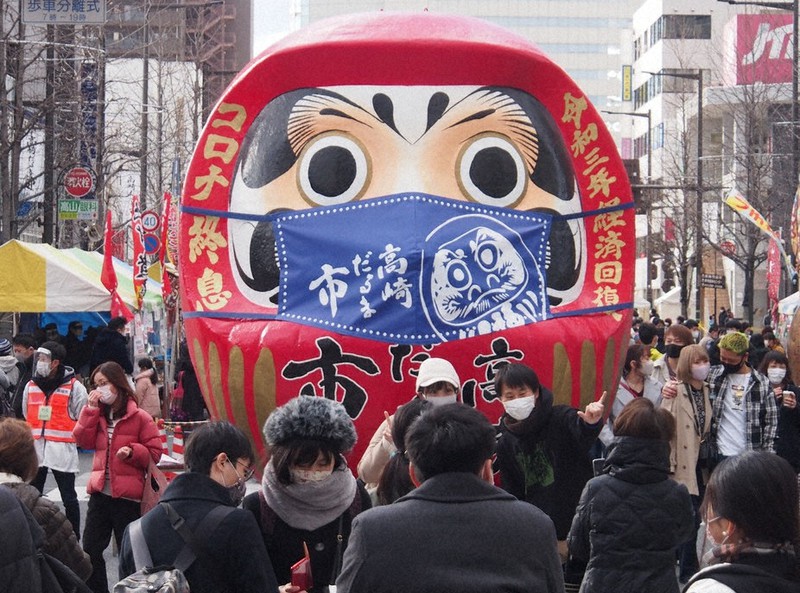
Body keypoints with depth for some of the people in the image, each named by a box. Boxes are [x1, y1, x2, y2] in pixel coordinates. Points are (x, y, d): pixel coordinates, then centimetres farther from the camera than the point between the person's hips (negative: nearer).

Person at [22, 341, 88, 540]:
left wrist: (71, 440, -1)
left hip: (62, 449, -5)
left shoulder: (74, 387, -7)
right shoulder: (31, 386, 9)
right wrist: (30, 439, 17)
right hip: (36, 449, 5)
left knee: (69, 498, 2)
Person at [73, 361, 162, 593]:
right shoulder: (98, 414, 10)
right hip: (100, 493, 5)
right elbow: (84, 441, -2)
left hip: (127, 496, -5)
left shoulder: (139, 417, -6)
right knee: (90, 550, 8)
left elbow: (154, 453, -5)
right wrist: (91, 409, -7)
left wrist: (132, 451, -22)